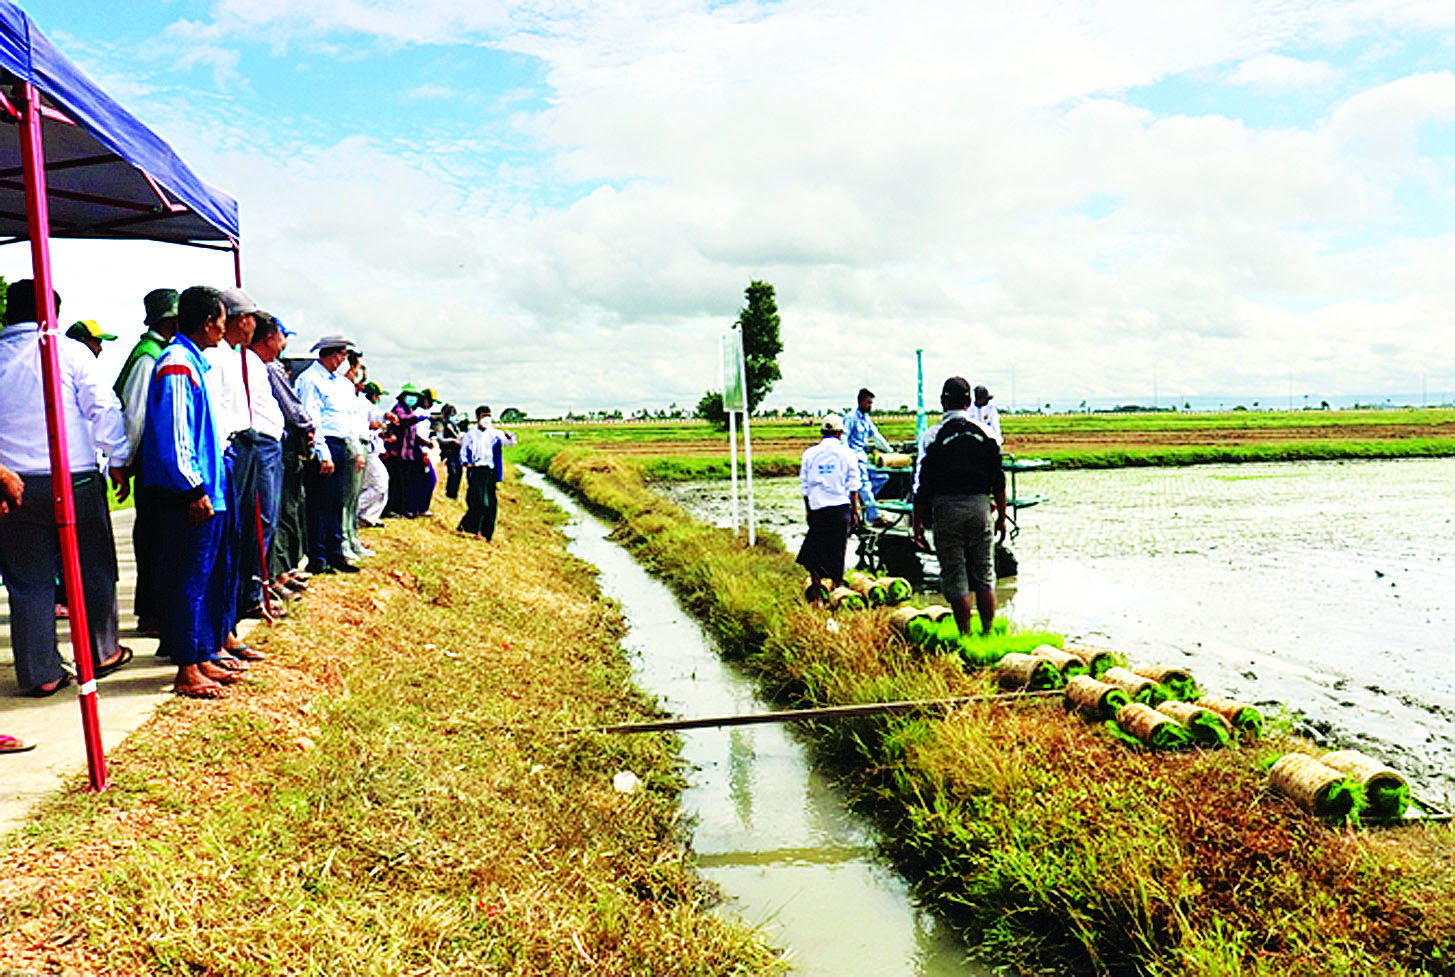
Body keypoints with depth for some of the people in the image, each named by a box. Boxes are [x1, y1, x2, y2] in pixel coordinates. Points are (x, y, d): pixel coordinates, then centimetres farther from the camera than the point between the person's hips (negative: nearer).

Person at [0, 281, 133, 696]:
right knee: (93, 570, 12)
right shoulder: (70, 352, -4)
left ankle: (41, 673, 12)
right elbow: (105, 408, -7)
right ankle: (102, 653, 24)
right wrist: (118, 461, 1)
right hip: (75, 479, -2)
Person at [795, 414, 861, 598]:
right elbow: (853, 486, 2)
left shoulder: (810, 454, 2)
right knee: (837, 553, 9)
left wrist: (808, 510, 17)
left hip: (818, 509, 1)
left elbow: (805, 485, 7)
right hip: (841, 509, 0)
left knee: (814, 554, 7)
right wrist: (855, 511, 10)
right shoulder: (846, 453, -1)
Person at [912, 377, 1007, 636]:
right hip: (979, 506, 3)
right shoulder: (985, 433, 4)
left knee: (955, 576, 4)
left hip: (947, 510, -3)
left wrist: (918, 523, 0)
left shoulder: (933, 436, -5)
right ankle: (988, 633, 16)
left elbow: (922, 484, -6)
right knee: (984, 574, 12)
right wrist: (1001, 517, 14)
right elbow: (998, 480, 6)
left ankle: (966, 636, 6)